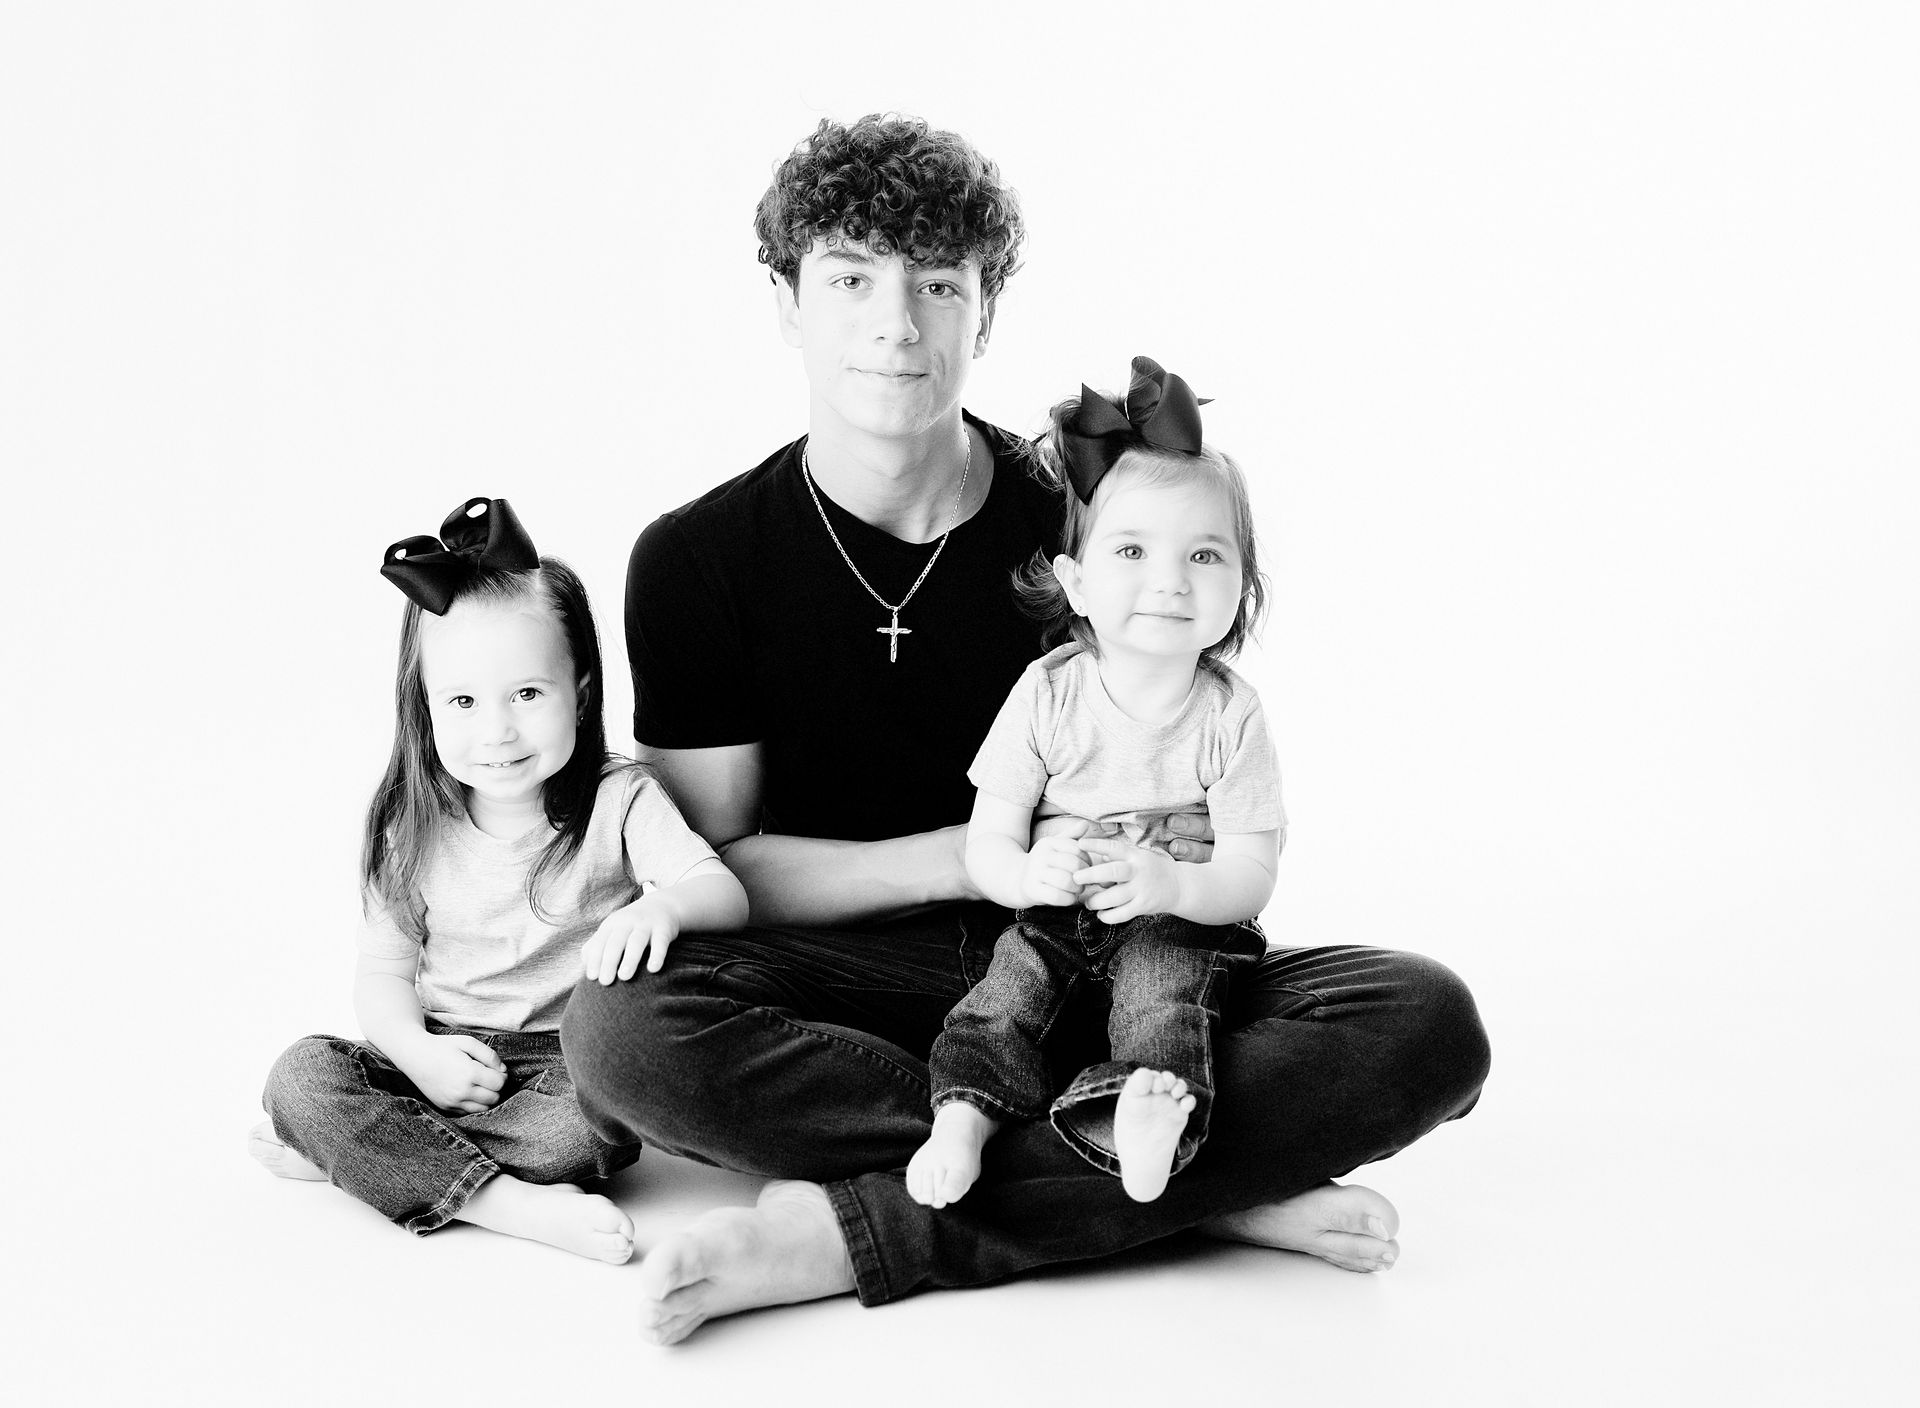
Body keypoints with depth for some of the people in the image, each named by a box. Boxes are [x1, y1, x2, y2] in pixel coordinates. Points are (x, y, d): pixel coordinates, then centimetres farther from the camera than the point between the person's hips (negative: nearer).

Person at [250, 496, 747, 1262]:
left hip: (569, 1061, -2)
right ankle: (503, 1201, -32)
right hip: (443, 1061, 2)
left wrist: (665, 907, -42)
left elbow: (724, 895, -17)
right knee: (302, 1072, -22)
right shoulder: (415, 831, 1)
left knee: (601, 1118, -35)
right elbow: (384, 970, 5)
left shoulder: (618, 802, -6)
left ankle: (353, 1155, -21)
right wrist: (418, 1053, -17)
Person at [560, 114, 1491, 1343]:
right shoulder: (698, 561, 0)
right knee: (621, 1029, -34)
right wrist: (972, 856, -14)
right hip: (845, 984, -1)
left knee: (1427, 1023, -23)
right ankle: (1183, 1184, -27)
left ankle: (864, 1228, -30)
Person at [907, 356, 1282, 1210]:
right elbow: (987, 843, -5)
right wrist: (1027, 874, -31)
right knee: (1013, 979, -25)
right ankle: (962, 1119, -34)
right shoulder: (1048, 694, -5)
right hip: (1053, 915, 2)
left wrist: (1176, 887, -32)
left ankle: (1153, 1112, -49)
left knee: (1164, 980, -31)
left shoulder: (1228, 714, -6)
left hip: (1180, 923, -1)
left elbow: (1250, 875, -9)